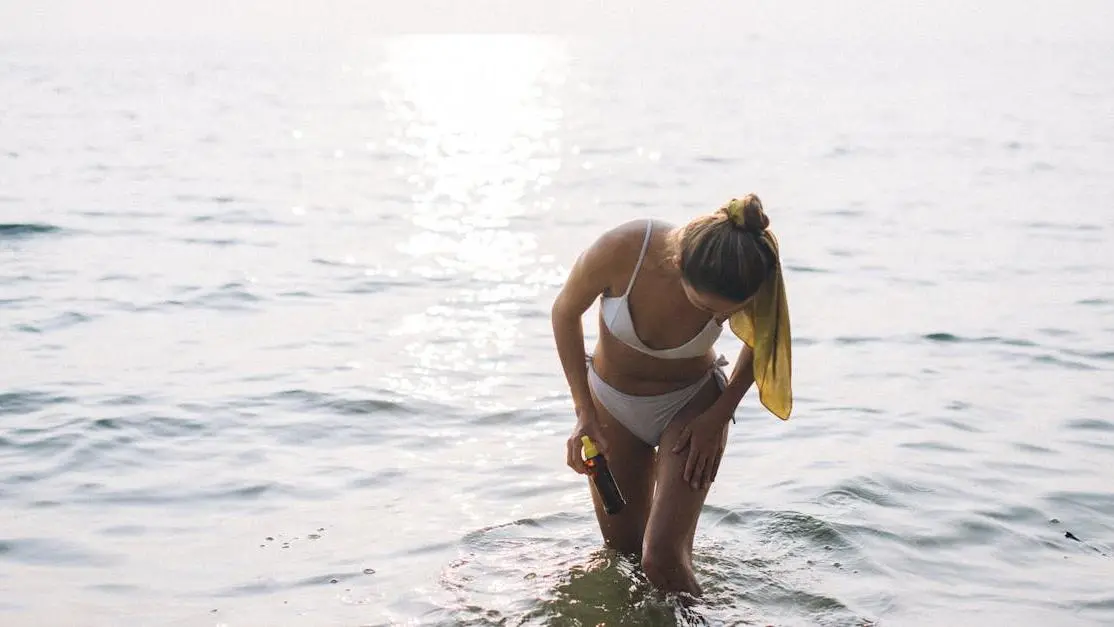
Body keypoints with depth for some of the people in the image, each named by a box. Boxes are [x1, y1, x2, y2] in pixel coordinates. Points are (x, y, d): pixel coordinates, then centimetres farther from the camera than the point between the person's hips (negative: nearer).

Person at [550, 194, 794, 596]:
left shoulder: (743, 286, -30)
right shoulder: (621, 250, -34)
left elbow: (762, 340, -4)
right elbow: (566, 311, -12)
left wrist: (719, 416, -9)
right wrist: (584, 412, -12)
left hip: (692, 405, -1)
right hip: (611, 401, 1)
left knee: (662, 560, -15)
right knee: (623, 555, 10)